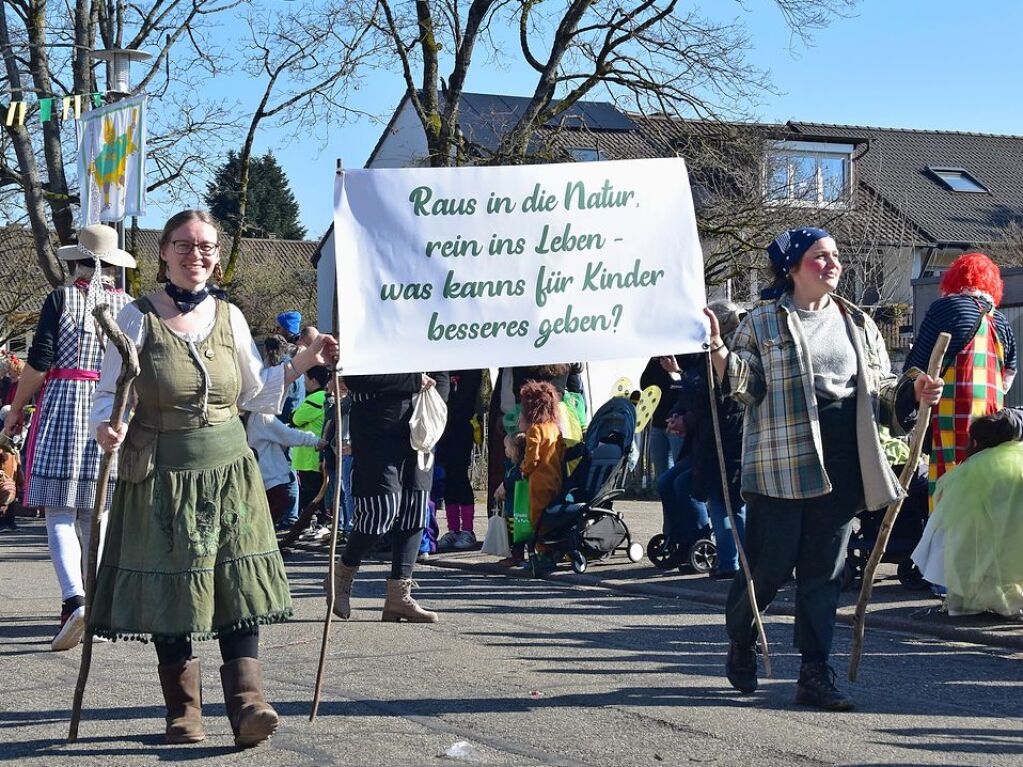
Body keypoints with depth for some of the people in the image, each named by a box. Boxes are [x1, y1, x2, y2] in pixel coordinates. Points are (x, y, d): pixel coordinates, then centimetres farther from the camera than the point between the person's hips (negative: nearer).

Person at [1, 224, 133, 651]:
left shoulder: (61, 299, -2)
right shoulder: (129, 306, 7)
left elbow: (39, 363, -7)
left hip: (62, 405, -3)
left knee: (60, 514, -5)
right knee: (94, 514, 12)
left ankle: (74, 600, -23)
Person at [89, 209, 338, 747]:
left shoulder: (229, 317, 9)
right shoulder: (138, 318, -2)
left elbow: (255, 393, 18)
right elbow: (109, 394, -4)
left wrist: (306, 361, 8)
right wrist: (107, 427, -26)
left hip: (228, 470, 3)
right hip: (162, 475, -2)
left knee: (236, 584, -8)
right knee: (171, 590, 1)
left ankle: (247, 701, -13)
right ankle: (183, 711, 14)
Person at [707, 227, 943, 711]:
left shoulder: (858, 324, 15)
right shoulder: (763, 322, 2)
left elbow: (878, 389, 18)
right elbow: (746, 387, -5)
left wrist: (912, 393, 0)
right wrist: (717, 350, -20)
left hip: (841, 465, 4)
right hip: (781, 461, -4)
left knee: (825, 570, 4)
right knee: (769, 565, -2)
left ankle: (815, 674, 10)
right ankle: (740, 644, 25)